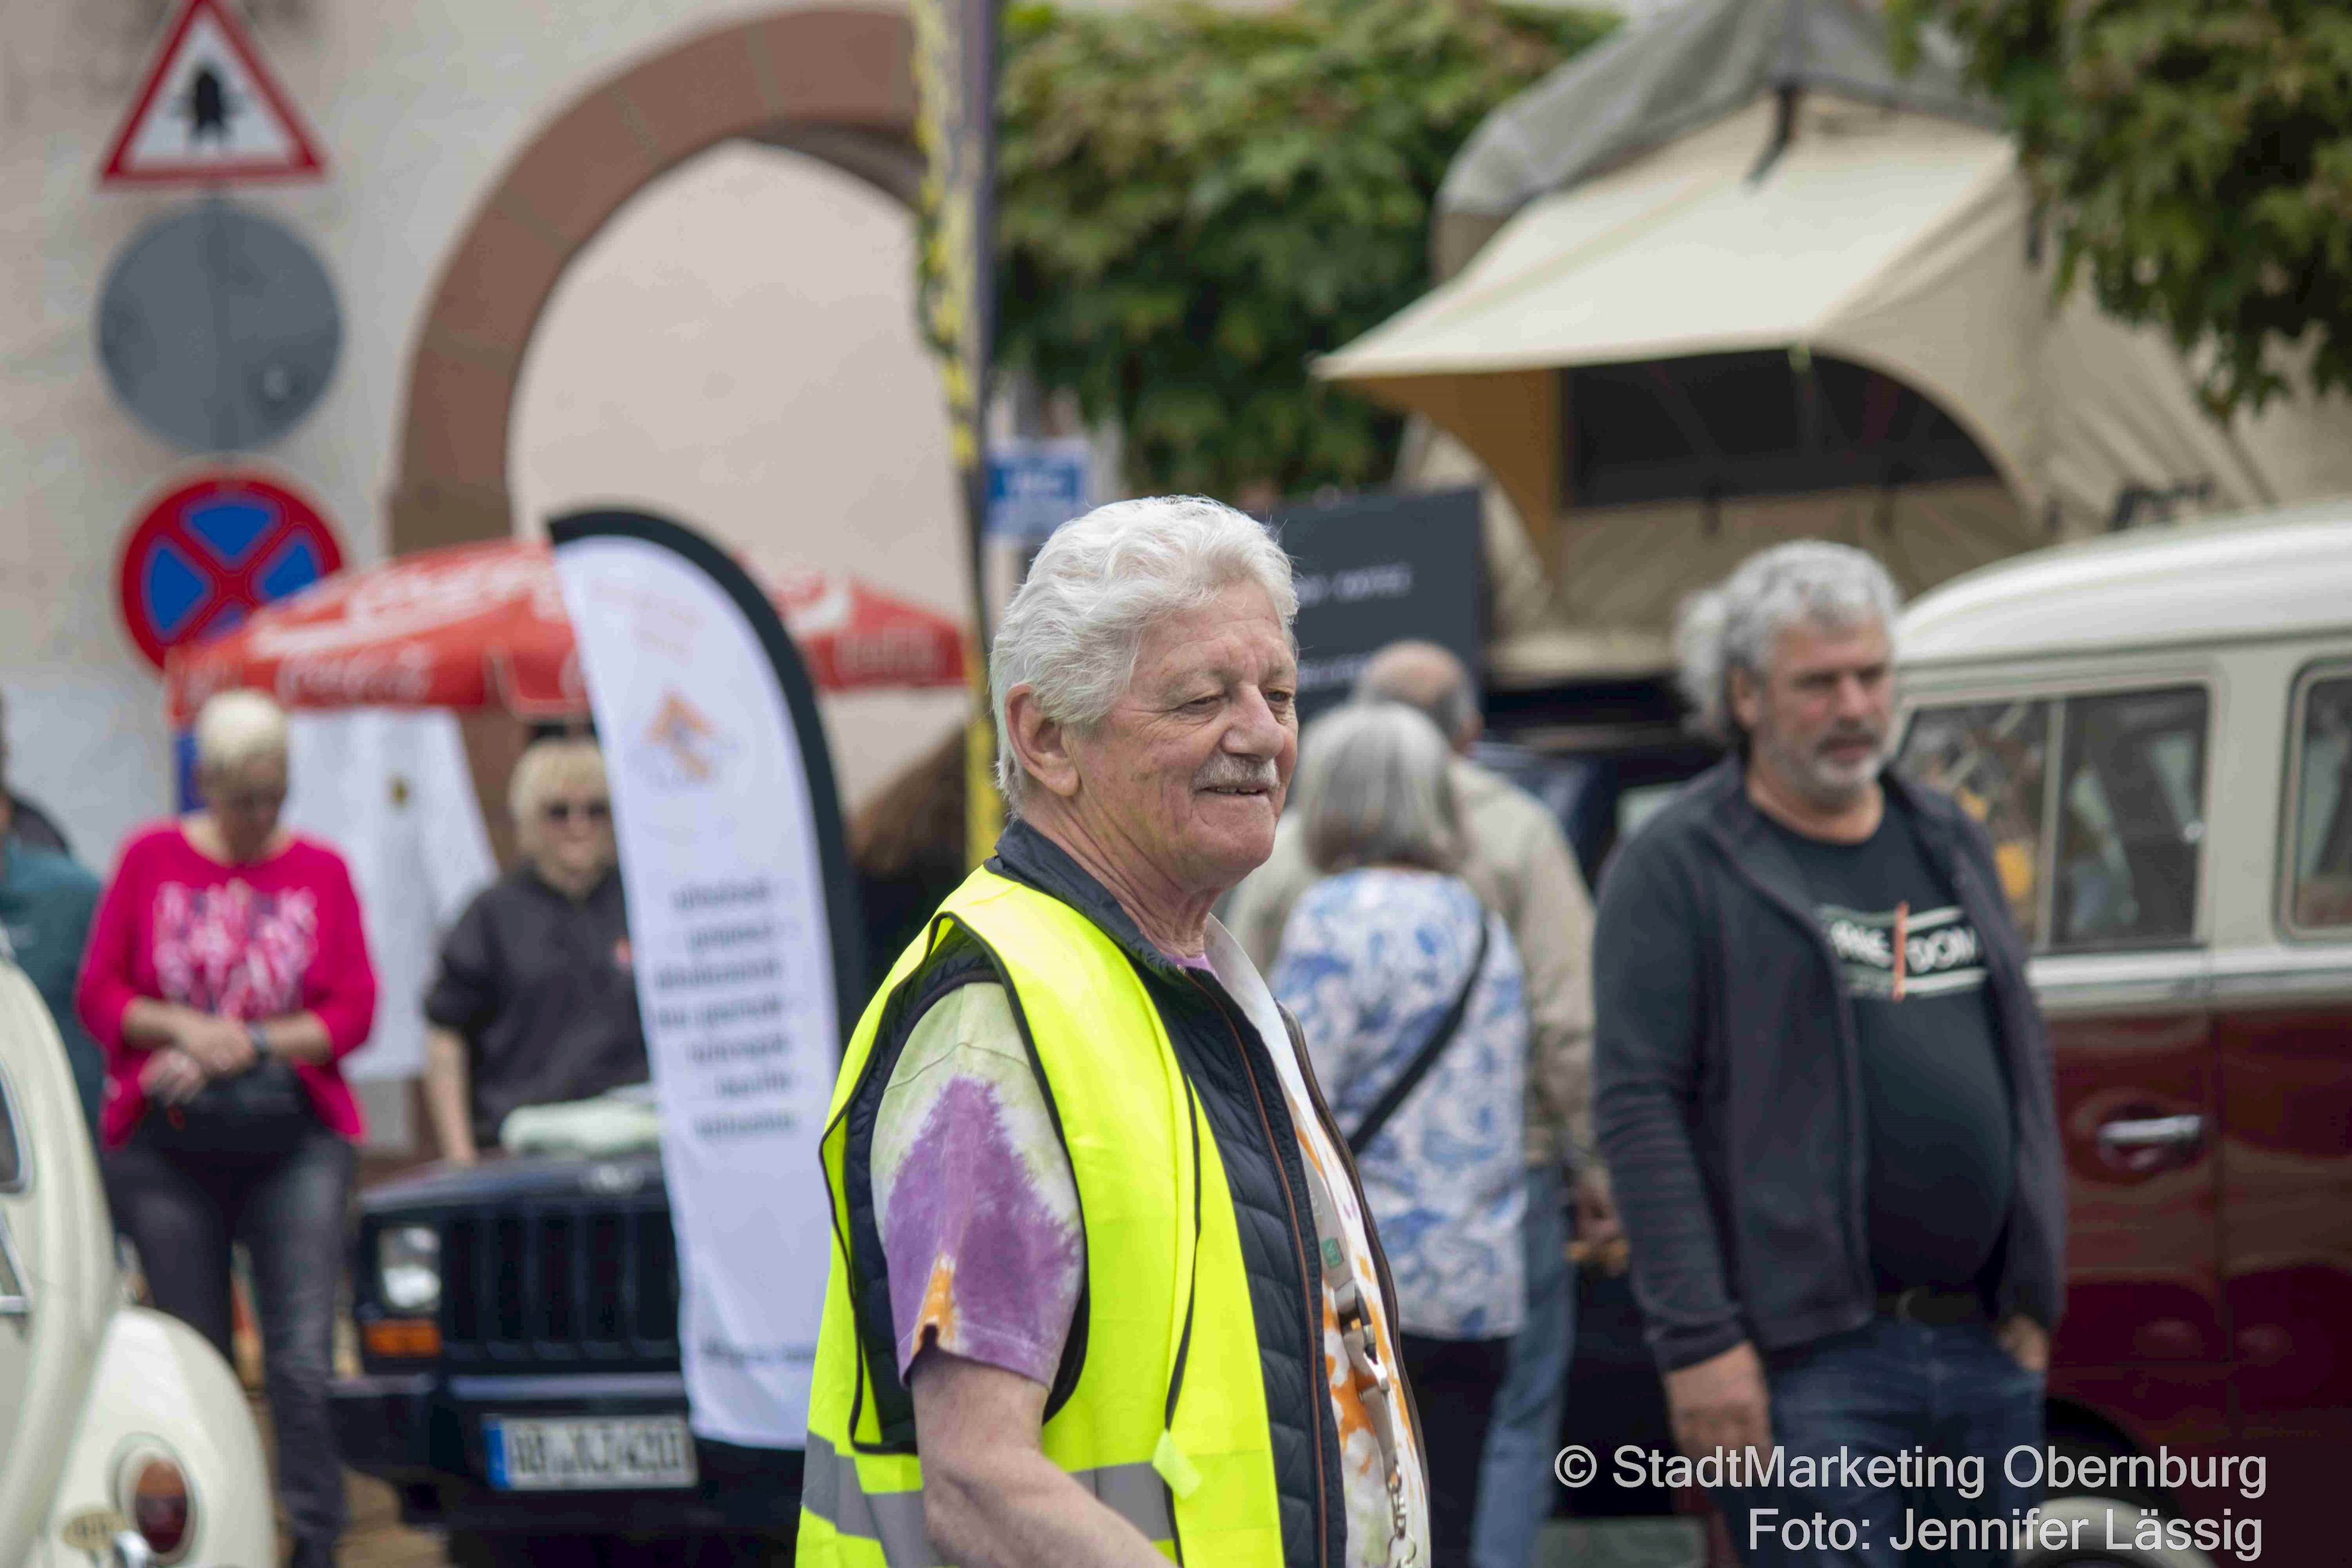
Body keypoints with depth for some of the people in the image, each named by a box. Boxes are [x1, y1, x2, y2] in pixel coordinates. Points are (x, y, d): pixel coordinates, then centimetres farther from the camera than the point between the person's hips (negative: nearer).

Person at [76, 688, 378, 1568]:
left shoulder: (321, 871, 8)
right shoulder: (150, 860, 7)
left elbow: (353, 1011, 2)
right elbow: (98, 993, 6)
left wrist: (248, 1048, -10)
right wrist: (184, 1029, -11)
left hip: (296, 1145, 0)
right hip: (169, 1150, 1)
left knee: (304, 1361, -12)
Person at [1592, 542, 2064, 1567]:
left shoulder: (1950, 844, 17)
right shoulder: (1674, 867, -3)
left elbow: (2024, 1067, 23)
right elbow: (1638, 1110, -10)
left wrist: (2034, 1297, 17)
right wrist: (1698, 1340, -17)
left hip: (1986, 1351, 7)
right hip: (1810, 1359, -7)